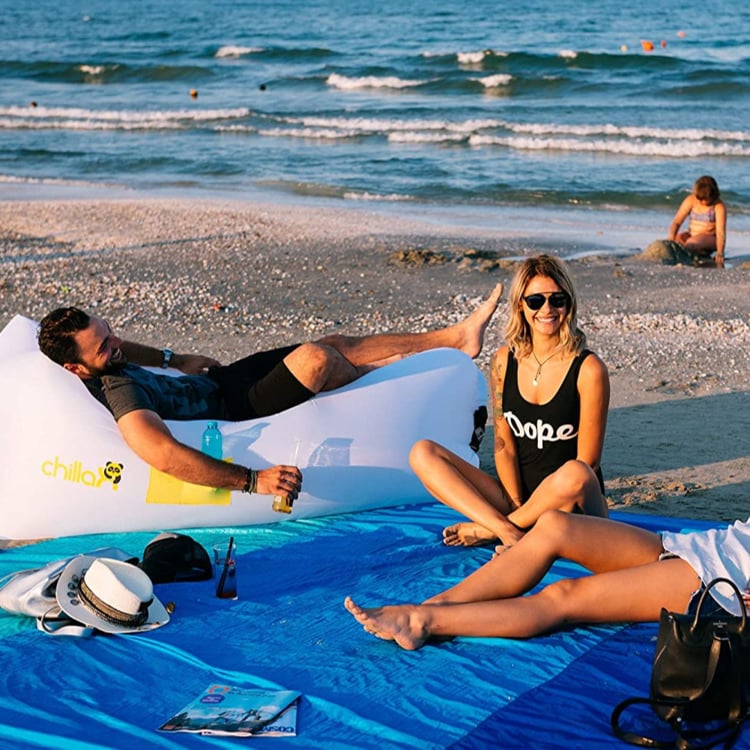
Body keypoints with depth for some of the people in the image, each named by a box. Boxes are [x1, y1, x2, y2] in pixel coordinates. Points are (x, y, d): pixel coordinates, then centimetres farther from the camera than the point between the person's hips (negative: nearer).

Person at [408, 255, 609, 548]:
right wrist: (516, 506, -12)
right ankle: (506, 529, -28)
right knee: (422, 454, -11)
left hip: (573, 507, -4)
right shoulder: (505, 361, 4)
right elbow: (504, 445, 2)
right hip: (516, 497, 4)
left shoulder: (588, 370, -9)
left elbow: (586, 463, -10)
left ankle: (488, 530, -15)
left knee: (574, 474, -39)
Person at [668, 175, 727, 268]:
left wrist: (720, 254, -34)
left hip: (710, 239, -6)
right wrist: (671, 239, -25)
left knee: (692, 242, -35)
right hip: (691, 236, 6)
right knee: (678, 238, -26)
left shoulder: (719, 206, -13)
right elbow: (676, 222, -6)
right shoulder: (691, 200, -3)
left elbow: (720, 232, -21)